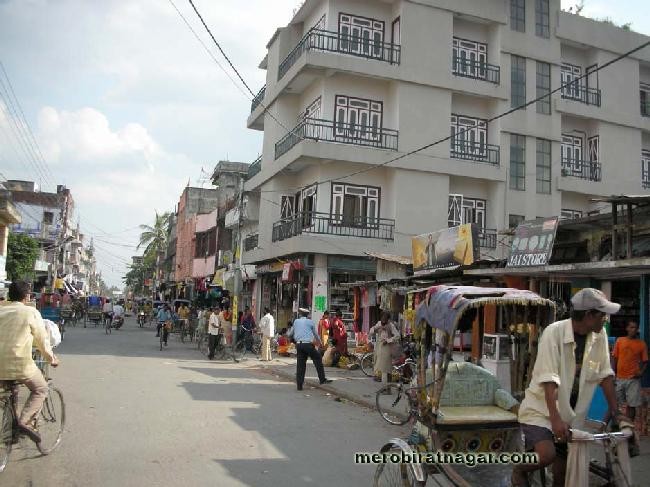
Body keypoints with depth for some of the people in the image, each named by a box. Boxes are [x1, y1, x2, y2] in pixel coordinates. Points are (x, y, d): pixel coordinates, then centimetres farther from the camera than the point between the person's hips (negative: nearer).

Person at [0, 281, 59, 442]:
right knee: (41, 389, 15)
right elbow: (42, 339, 1)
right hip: (20, 363, -5)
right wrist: (51, 358, 16)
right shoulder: (31, 312, -5)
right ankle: (24, 421, -3)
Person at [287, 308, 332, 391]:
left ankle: (299, 385, 3)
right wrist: (320, 343, 36)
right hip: (308, 344, -3)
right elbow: (316, 334, 19)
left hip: (299, 345, 3)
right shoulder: (310, 322, 9)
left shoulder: (296, 322, 15)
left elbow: (290, 334, 23)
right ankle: (322, 379, 5)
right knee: (317, 359, 9)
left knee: (300, 364, 5)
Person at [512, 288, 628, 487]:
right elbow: (549, 380, -24)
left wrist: (615, 412, 4)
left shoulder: (600, 335, -2)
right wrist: (555, 418, -30)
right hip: (541, 409, -6)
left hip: (571, 415, 6)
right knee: (546, 455, -25)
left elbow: (605, 375, 5)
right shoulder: (554, 332, -19)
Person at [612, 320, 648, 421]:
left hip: (633, 379, -1)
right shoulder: (619, 341, 3)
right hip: (619, 378, 2)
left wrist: (641, 372, -14)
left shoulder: (642, 344, 0)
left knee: (631, 405, 2)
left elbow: (645, 361, 3)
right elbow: (615, 358, 7)